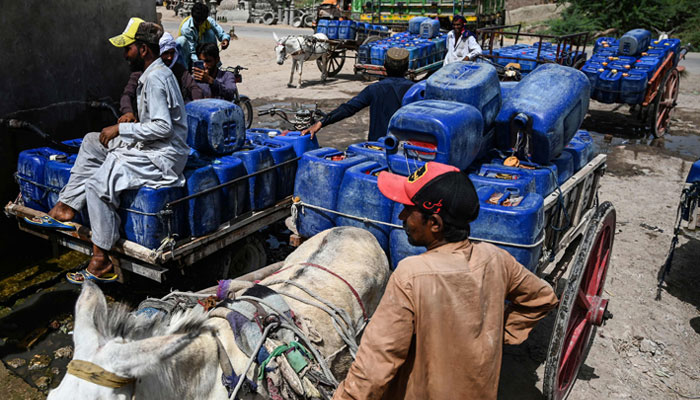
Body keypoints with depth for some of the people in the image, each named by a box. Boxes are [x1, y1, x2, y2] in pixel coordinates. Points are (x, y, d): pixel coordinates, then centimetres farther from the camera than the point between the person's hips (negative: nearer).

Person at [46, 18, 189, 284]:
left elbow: (164, 127, -26)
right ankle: (67, 206, 18)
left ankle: (101, 263, -14)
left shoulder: (155, 78, -18)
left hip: (161, 157, -11)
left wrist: (121, 129, -17)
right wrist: (128, 126, 10)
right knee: (91, 142, 17)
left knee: (98, 183, -22)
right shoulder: (157, 73, 15)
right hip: (148, 148, 11)